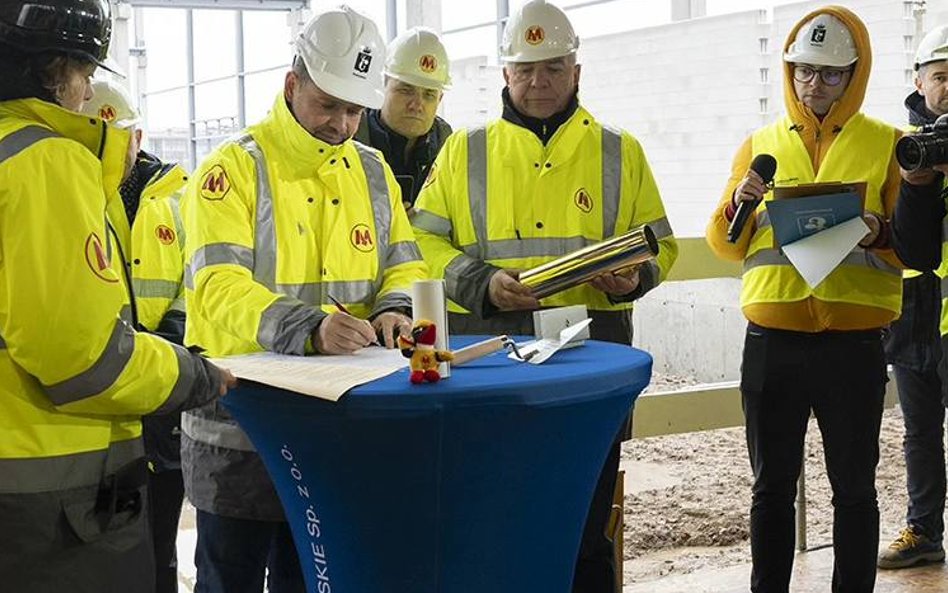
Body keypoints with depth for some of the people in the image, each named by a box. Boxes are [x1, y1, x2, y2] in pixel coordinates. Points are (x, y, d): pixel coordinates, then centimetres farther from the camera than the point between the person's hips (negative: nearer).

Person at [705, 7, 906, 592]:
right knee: (773, 485, 9)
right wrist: (739, 204, -10)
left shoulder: (887, 144, 4)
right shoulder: (760, 144, 10)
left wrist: (879, 235, -19)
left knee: (854, 486, 7)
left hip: (854, 342, -1)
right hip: (771, 340, 2)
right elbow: (726, 246, 10)